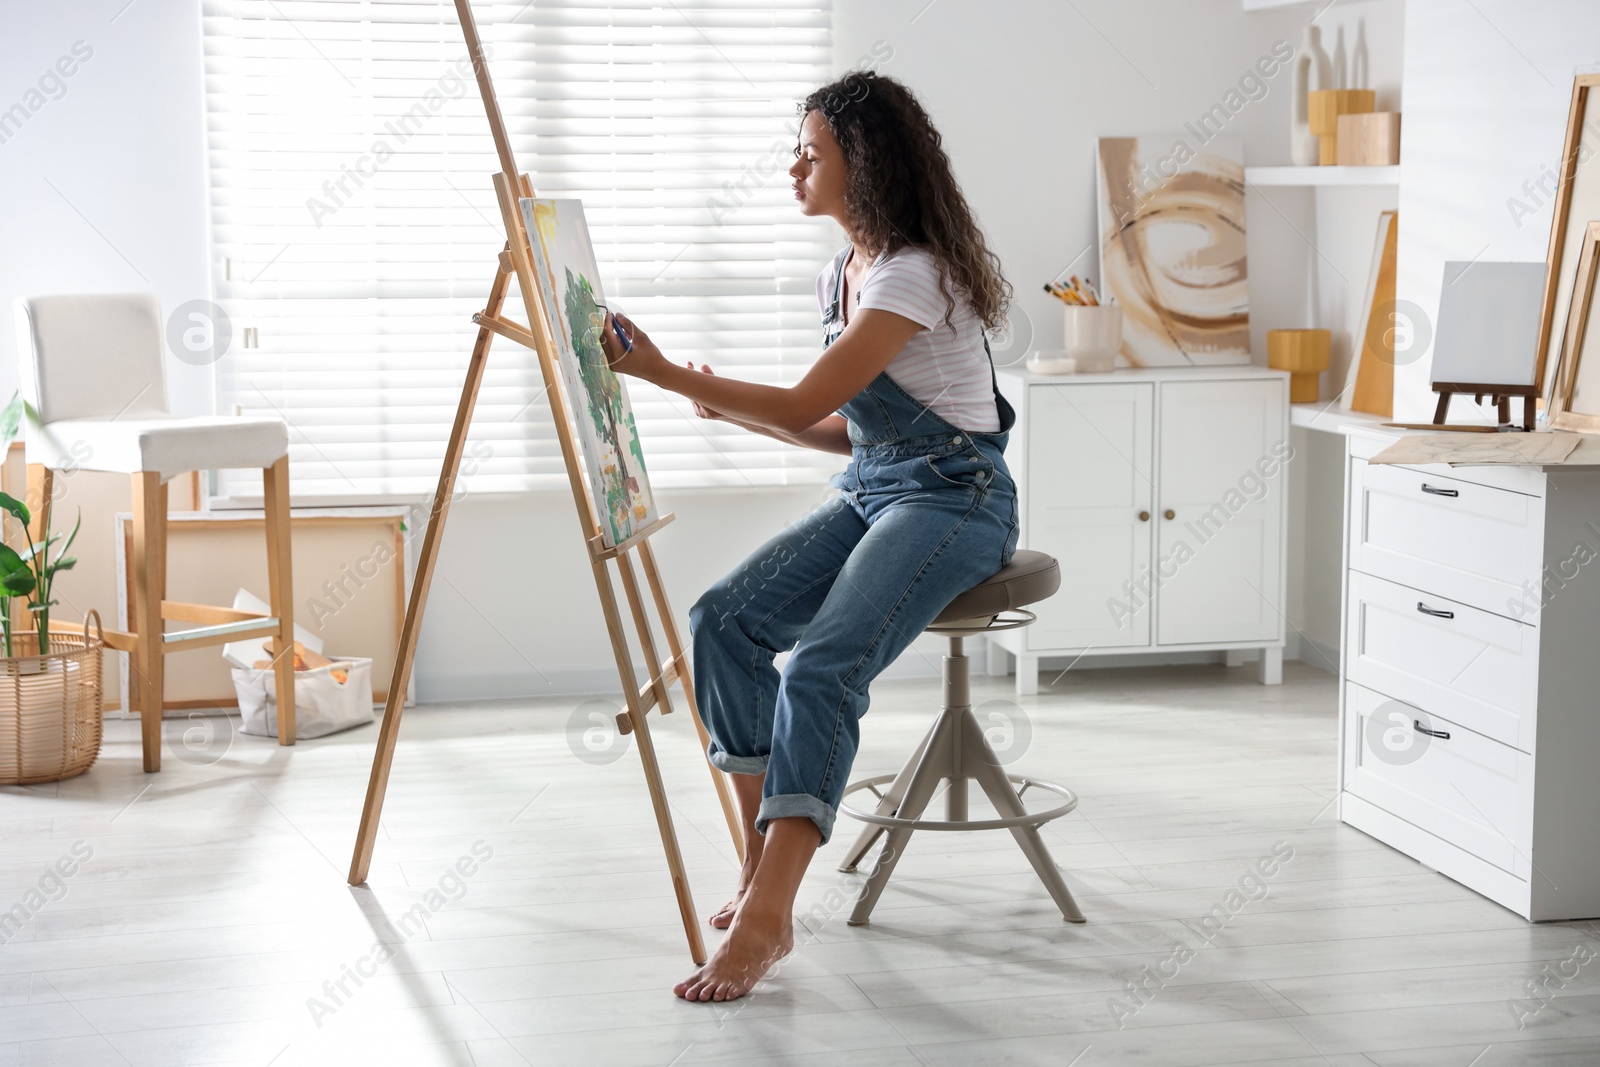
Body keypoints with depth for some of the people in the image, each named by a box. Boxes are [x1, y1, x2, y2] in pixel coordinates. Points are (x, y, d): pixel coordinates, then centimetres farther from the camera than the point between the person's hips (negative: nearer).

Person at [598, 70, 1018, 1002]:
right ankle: (763, 863, -9)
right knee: (725, 618, -12)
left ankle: (765, 921, -33)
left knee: (823, 666, -29)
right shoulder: (841, 274, 13)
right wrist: (734, 410, 6)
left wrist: (663, 372, -15)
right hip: (870, 494, 9)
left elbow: (804, 405, -20)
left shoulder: (915, 274, -17)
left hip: (955, 498, -9)